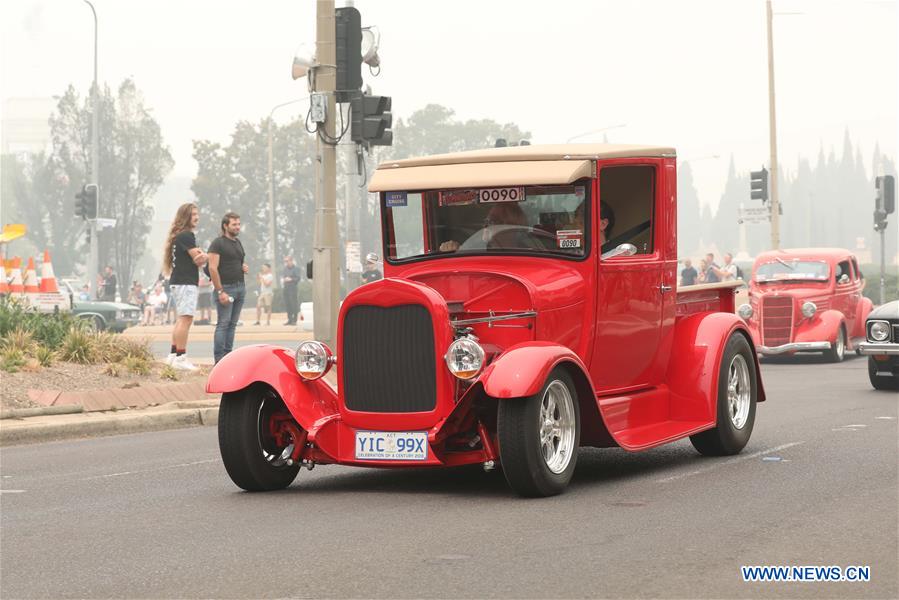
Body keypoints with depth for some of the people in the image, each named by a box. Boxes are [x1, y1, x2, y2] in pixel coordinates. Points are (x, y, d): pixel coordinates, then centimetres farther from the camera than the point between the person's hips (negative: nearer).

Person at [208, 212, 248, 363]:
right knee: (223, 323, -9)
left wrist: (244, 267, 7)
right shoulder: (218, 243, -8)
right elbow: (213, 268, -14)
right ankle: (219, 360, -10)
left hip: (240, 287, 8)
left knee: (232, 324, 7)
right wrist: (220, 291, -20)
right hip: (226, 287, -8)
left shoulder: (238, 243, 18)